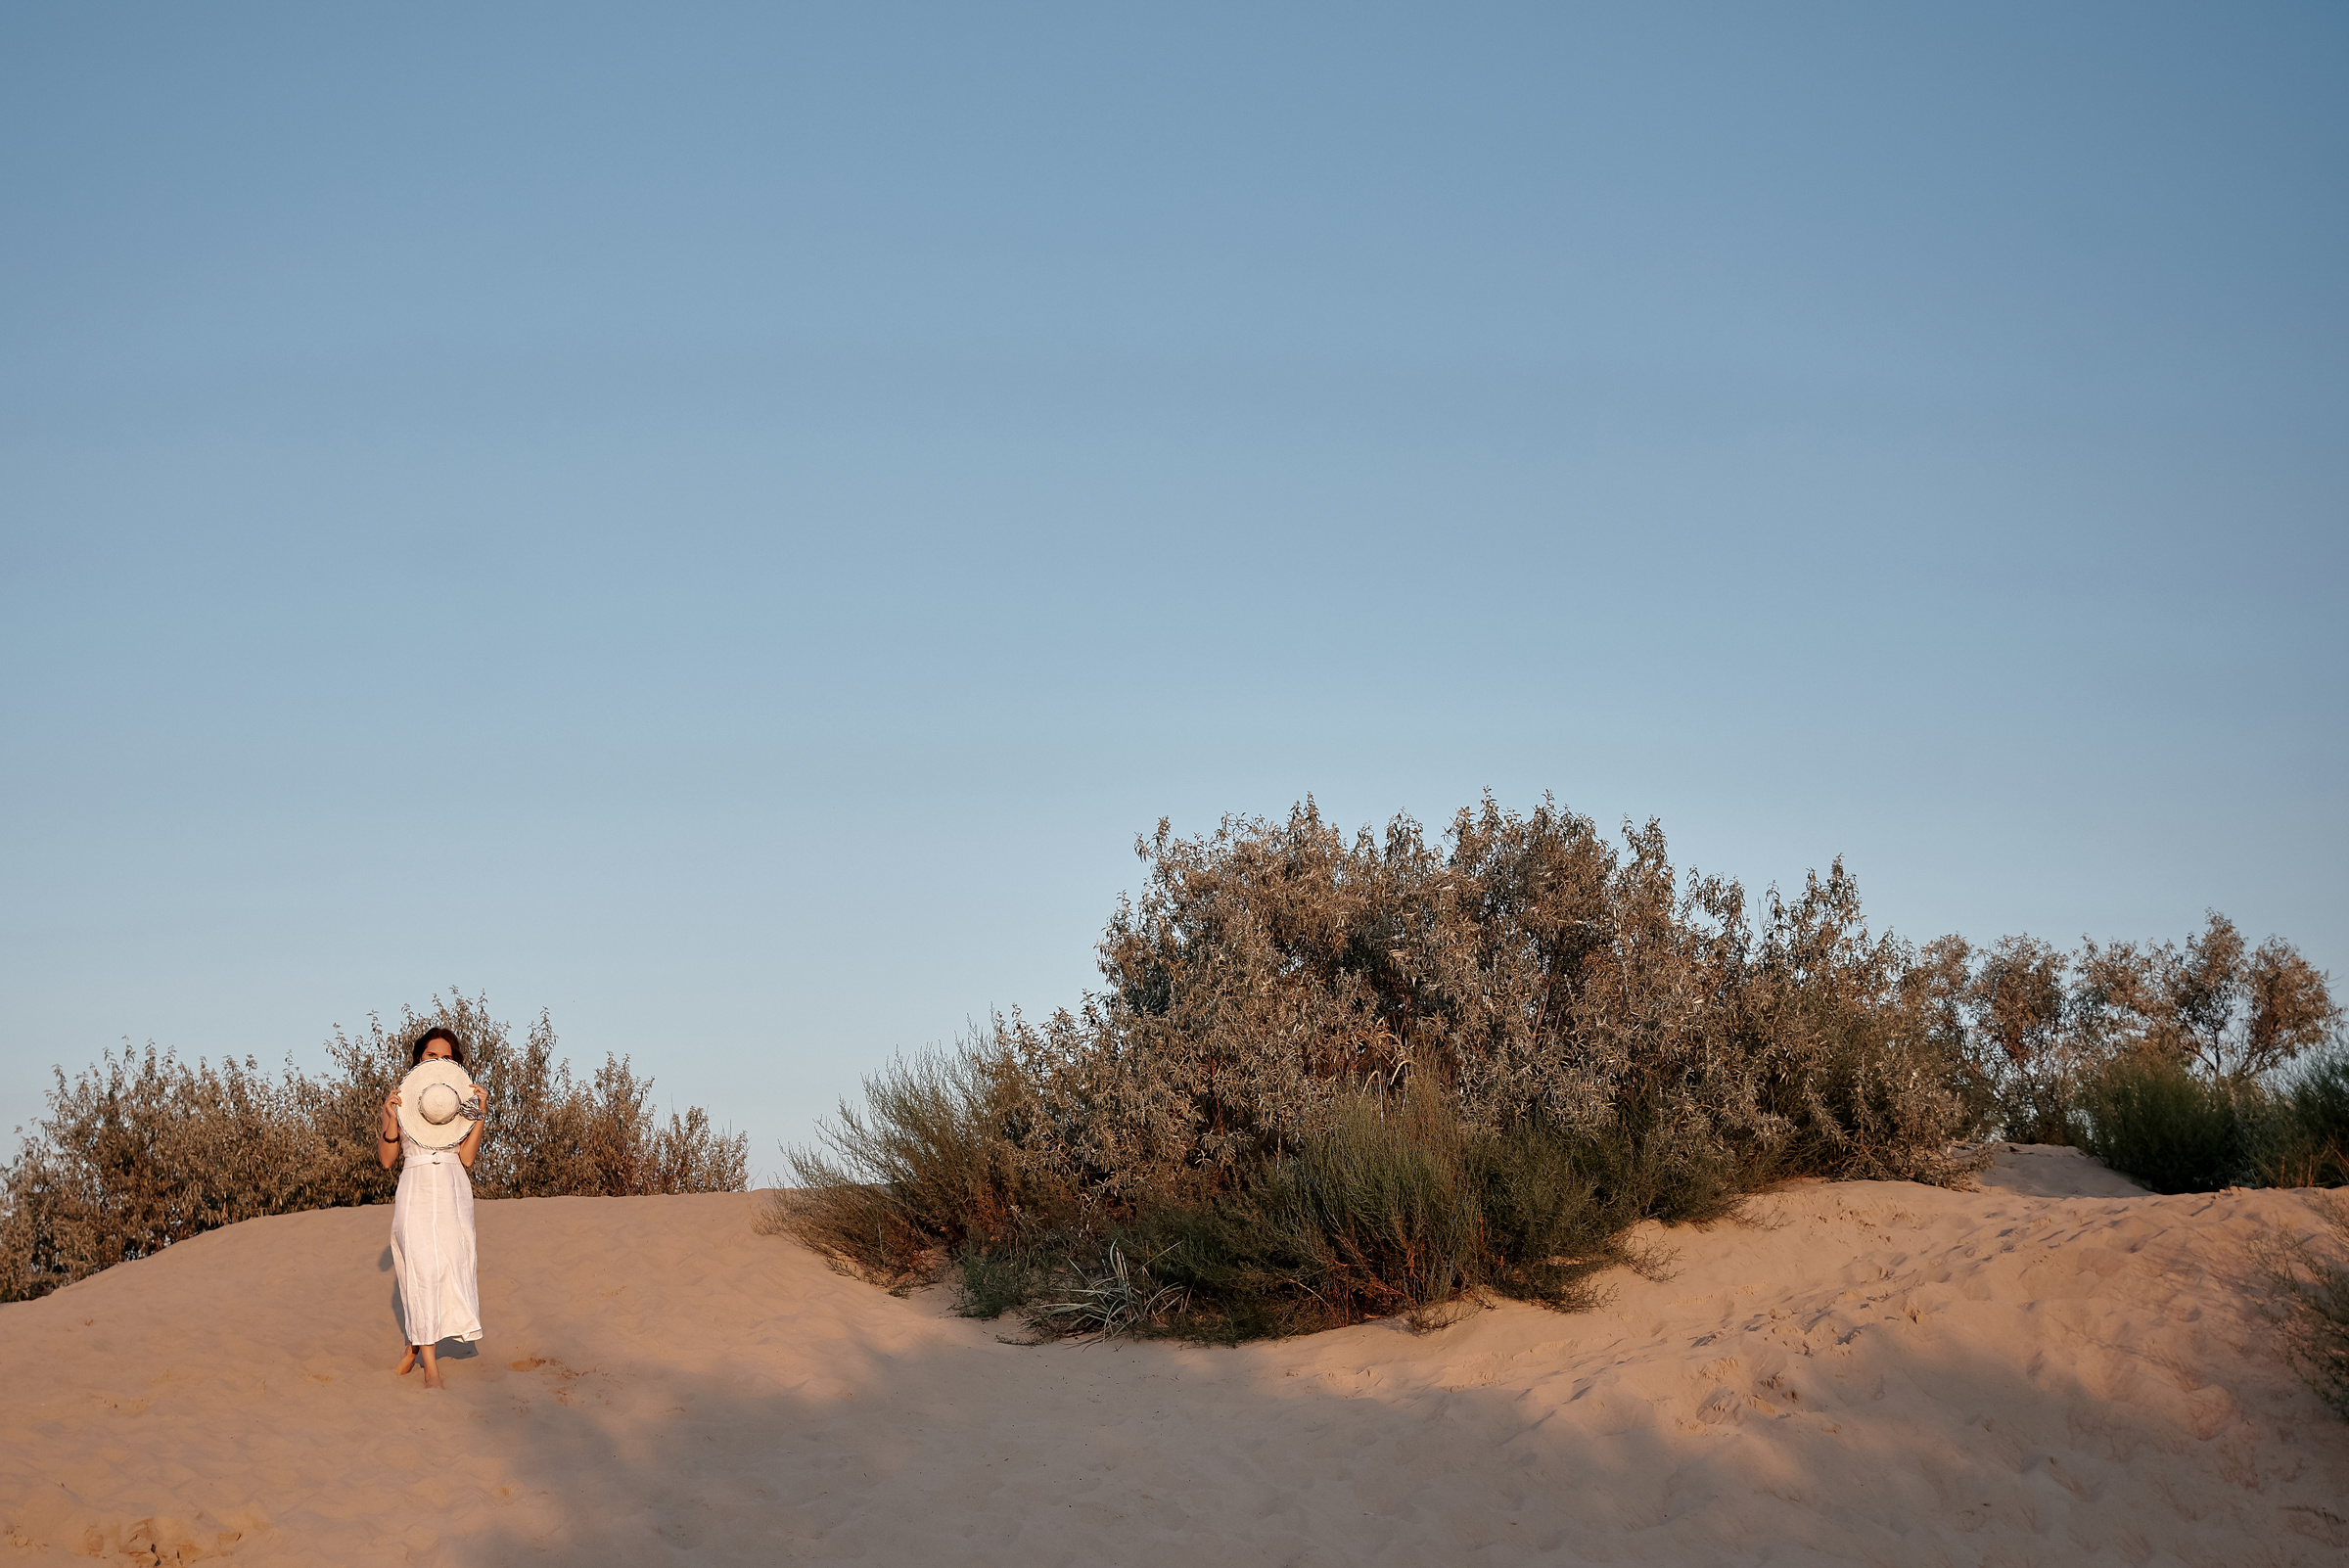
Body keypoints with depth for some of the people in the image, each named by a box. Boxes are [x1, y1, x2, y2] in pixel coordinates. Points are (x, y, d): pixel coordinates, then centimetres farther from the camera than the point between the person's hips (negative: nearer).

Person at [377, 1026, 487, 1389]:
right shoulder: (400, 1099, 5)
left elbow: (467, 1157, -1)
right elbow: (386, 1158, 0)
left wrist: (480, 1113, -8)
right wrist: (392, 1118, -14)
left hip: (453, 1194, 2)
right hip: (415, 1192, -2)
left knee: (450, 1268, 2)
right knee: (422, 1269, -9)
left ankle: (415, 1345, 24)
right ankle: (430, 1366, -6)